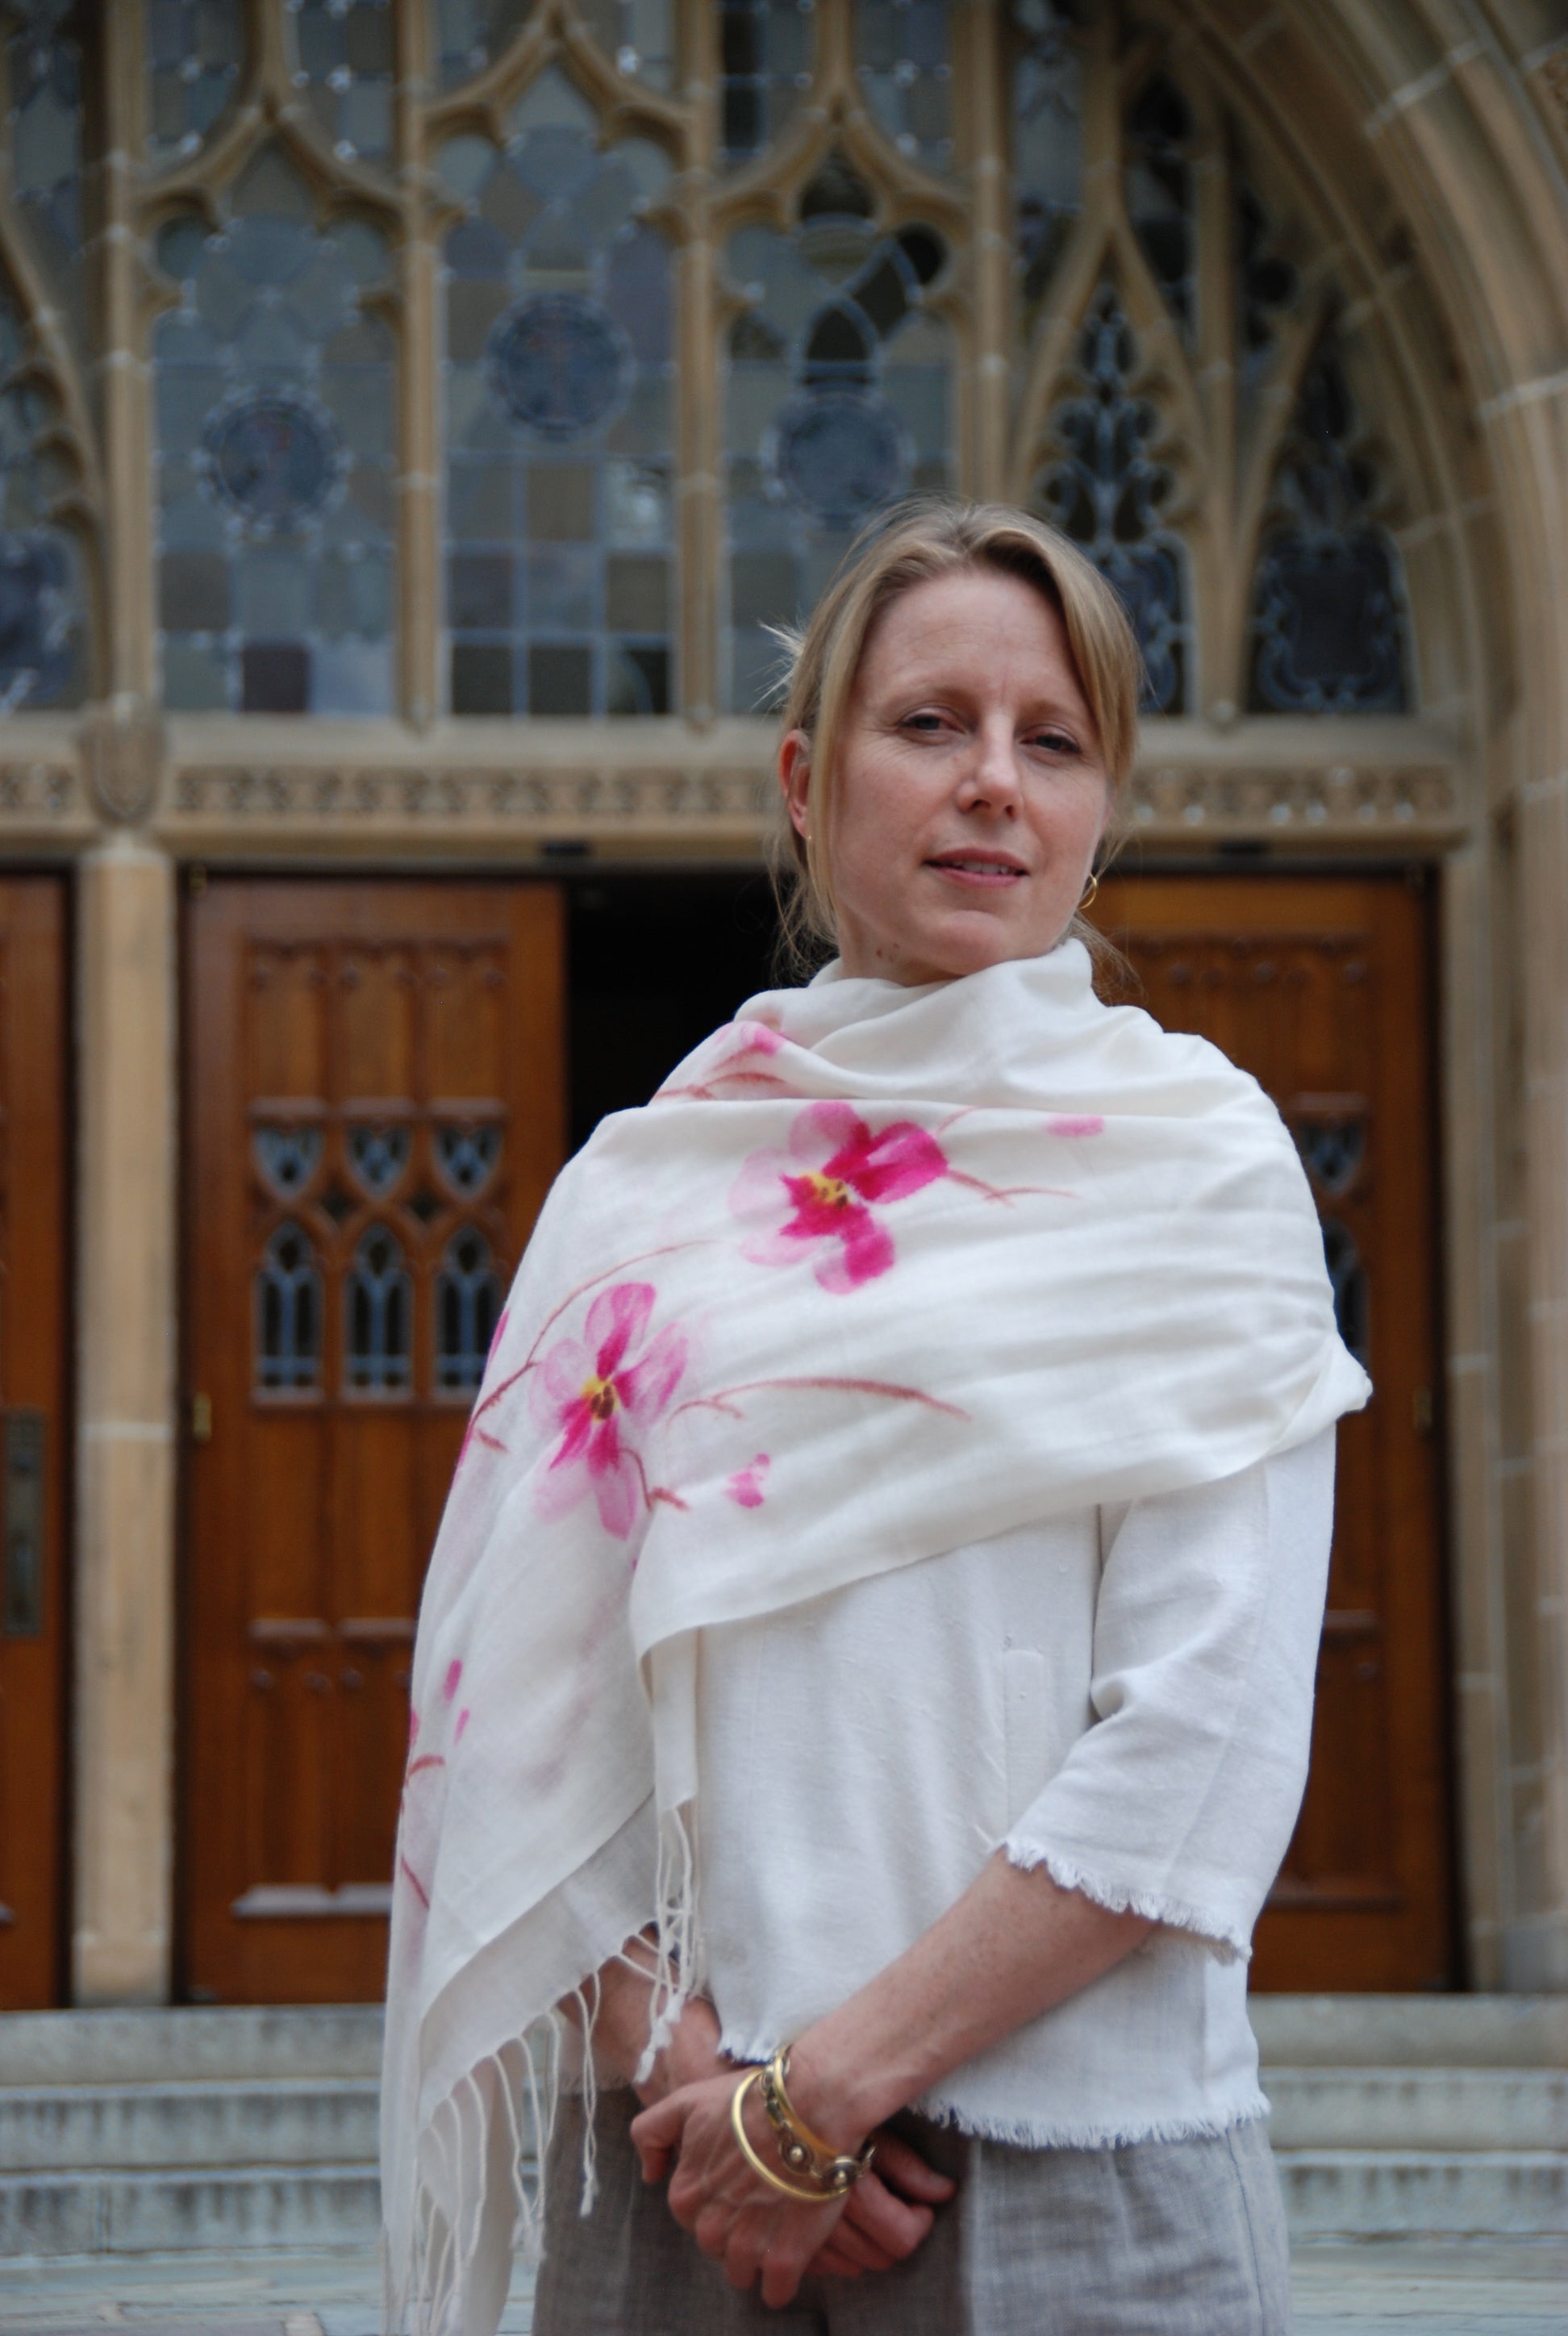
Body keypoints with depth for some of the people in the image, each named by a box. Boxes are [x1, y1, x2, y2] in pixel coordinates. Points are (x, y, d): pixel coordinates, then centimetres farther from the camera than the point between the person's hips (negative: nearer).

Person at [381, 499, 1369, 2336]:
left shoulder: (1192, 1148, -1)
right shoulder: (644, 1185, 7)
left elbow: (1212, 1738, -10)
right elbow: (530, 1697, 4)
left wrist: (830, 2082, -13)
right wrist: (671, 2047, -11)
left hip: (1069, 2172, -2)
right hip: (675, 2178, 3)